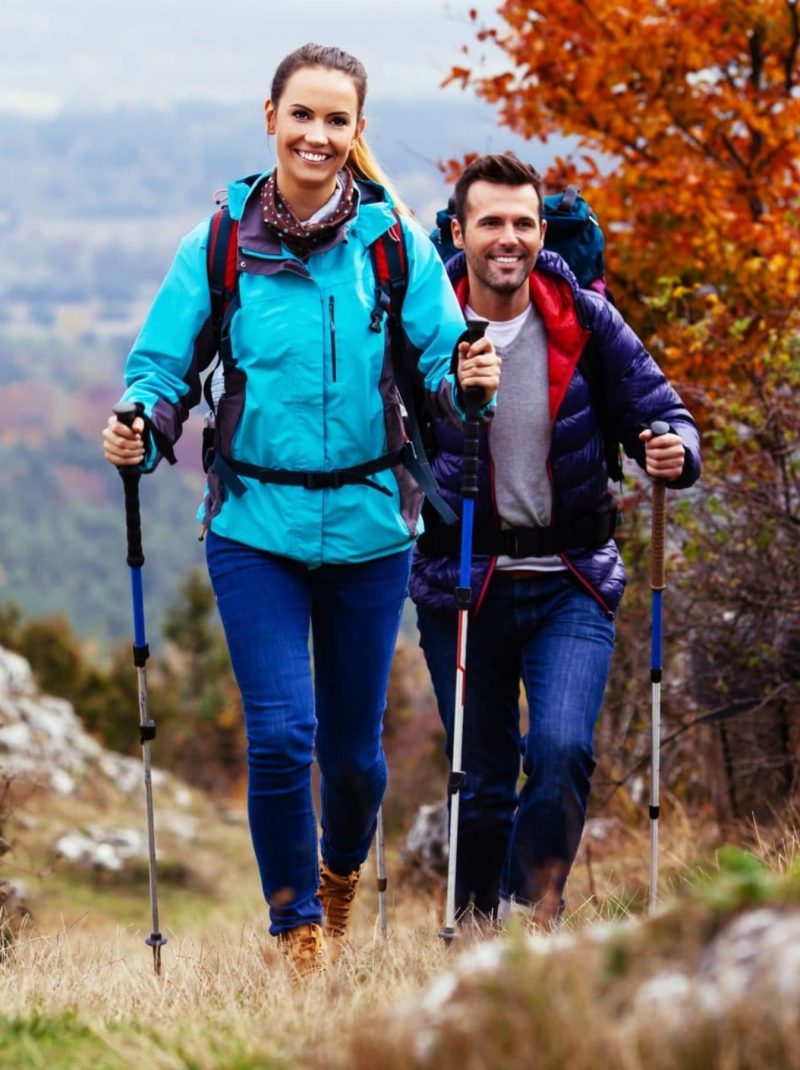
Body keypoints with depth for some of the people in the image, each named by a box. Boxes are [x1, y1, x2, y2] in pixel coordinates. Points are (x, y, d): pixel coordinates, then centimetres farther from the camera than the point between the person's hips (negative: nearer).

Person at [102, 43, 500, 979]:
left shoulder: (394, 242, -1)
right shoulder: (219, 245, -1)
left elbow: (441, 361, -3)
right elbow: (164, 364, 1)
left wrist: (468, 381, -26)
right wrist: (140, 429, -20)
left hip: (367, 523, 1)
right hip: (255, 523, -1)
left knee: (352, 746, 10)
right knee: (280, 733, -12)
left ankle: (342, 873, 43)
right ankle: (296, 922, 9)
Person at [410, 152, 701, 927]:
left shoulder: (585, 321, -4)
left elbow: (659, 412, 2)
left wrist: (673, 452, -20)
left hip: (571, 584, 0)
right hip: (459, 583, 0)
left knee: (561, 751, -19)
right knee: (479, 781, 7)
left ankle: (532, 916, -7)